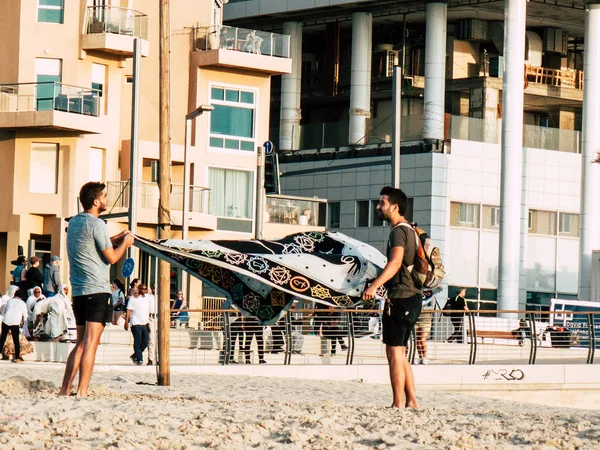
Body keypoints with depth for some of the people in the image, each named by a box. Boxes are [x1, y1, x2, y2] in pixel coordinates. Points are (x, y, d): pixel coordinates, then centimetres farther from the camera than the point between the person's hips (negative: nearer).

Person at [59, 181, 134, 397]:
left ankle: (65, 390, 14)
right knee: (90, 343, -9)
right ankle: (82, 392, -14)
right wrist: (125, 243, 10)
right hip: (97, 290, -8)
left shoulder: (74, 222, 16)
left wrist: (116, 238, 25)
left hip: (78, 291, 9)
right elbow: (111, 258, -7)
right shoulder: (96, 224, -11)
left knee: (81, 343, 15)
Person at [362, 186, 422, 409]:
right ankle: (411, 401, 14)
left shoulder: (399, 231, -12)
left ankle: (398, 404, -8)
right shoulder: (409, 230, 19)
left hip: (400, 298, -10)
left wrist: (374, 285, -40)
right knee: (399, 353, 14)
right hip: (412, 297, 10)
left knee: (394, 353, -7)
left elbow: (395, 262, -29)